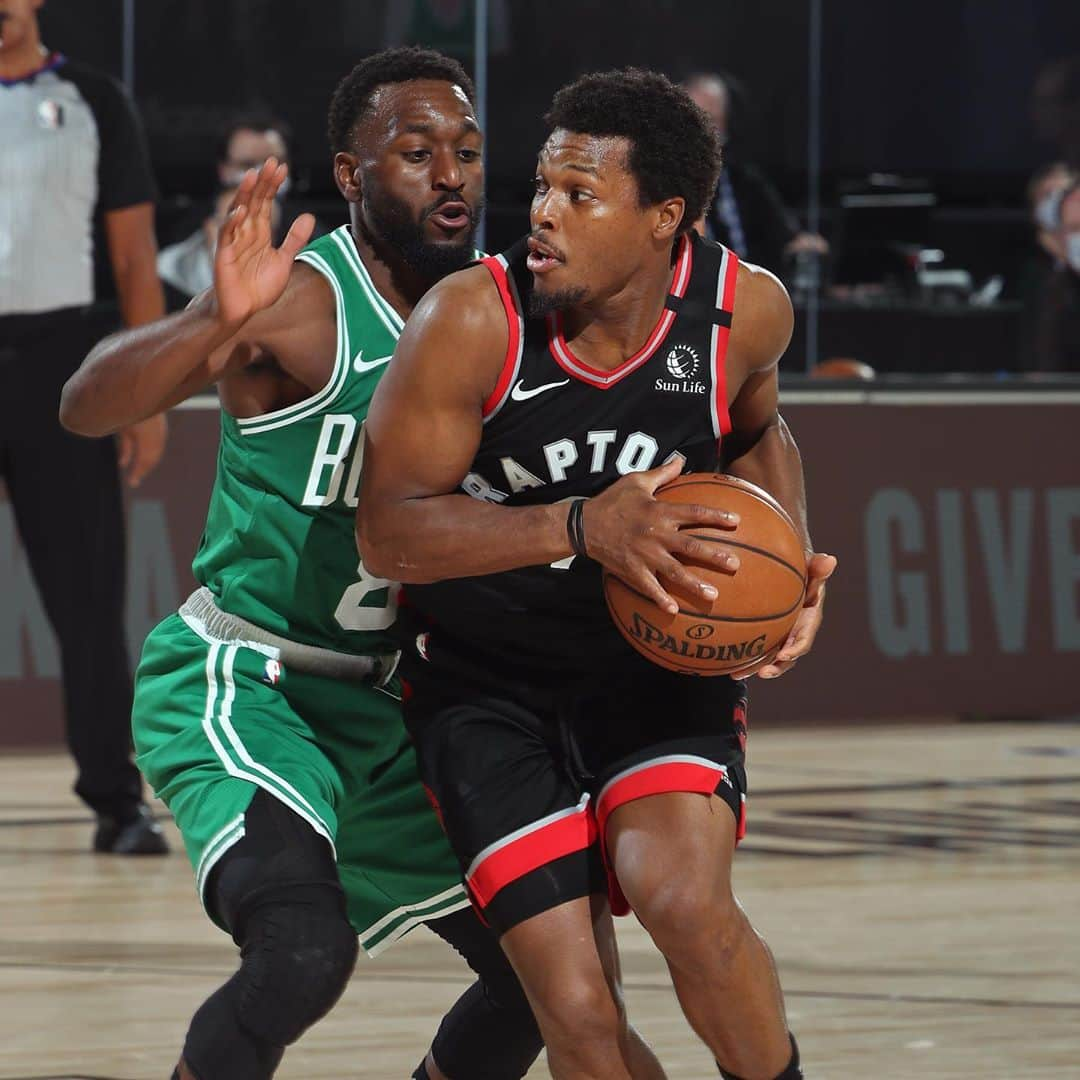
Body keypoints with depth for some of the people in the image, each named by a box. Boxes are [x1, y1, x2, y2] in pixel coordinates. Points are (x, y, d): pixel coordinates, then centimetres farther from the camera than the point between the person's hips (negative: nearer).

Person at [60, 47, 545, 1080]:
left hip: (381, 709, 8)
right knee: (303, 950, -32)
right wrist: (215, 324, -49)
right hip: (239, 684, -8)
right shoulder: (302, 303, -18)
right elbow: (87, 405, -31)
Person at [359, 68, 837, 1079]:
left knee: (687, 904, -28)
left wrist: (792, 565, -6)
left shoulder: (747, 309, -11)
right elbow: (386, 532, -22)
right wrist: (582, 528, -35)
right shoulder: (470, 322, -21)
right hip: (487, 684, -1)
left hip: (661, 663, 1)